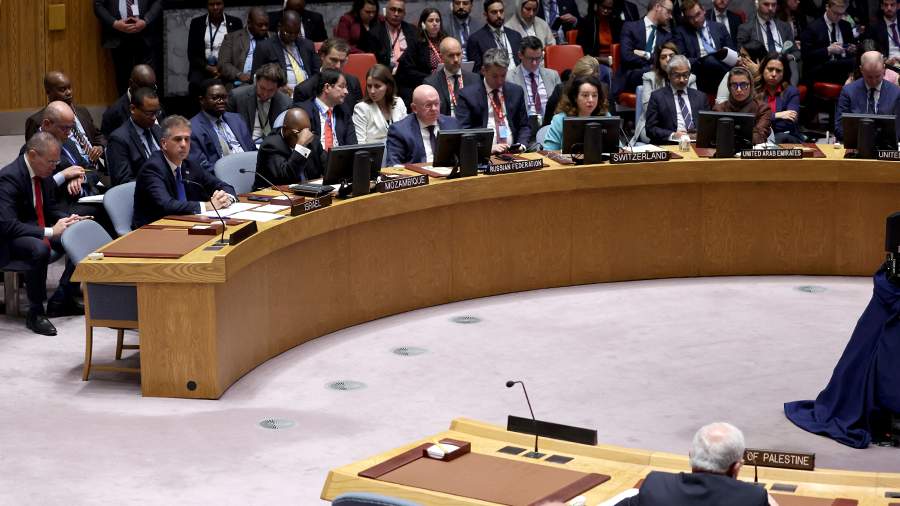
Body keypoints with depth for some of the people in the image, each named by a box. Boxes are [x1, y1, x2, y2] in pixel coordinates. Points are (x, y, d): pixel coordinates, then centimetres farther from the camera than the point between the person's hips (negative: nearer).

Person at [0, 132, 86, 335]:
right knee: (40, 249, -38)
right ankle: (35, 313, -21)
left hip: (41, 229, 9)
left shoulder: (45, 174, 2)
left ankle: (61, 301, 4)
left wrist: (68, 220, -6)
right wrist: (49, 232, -31)